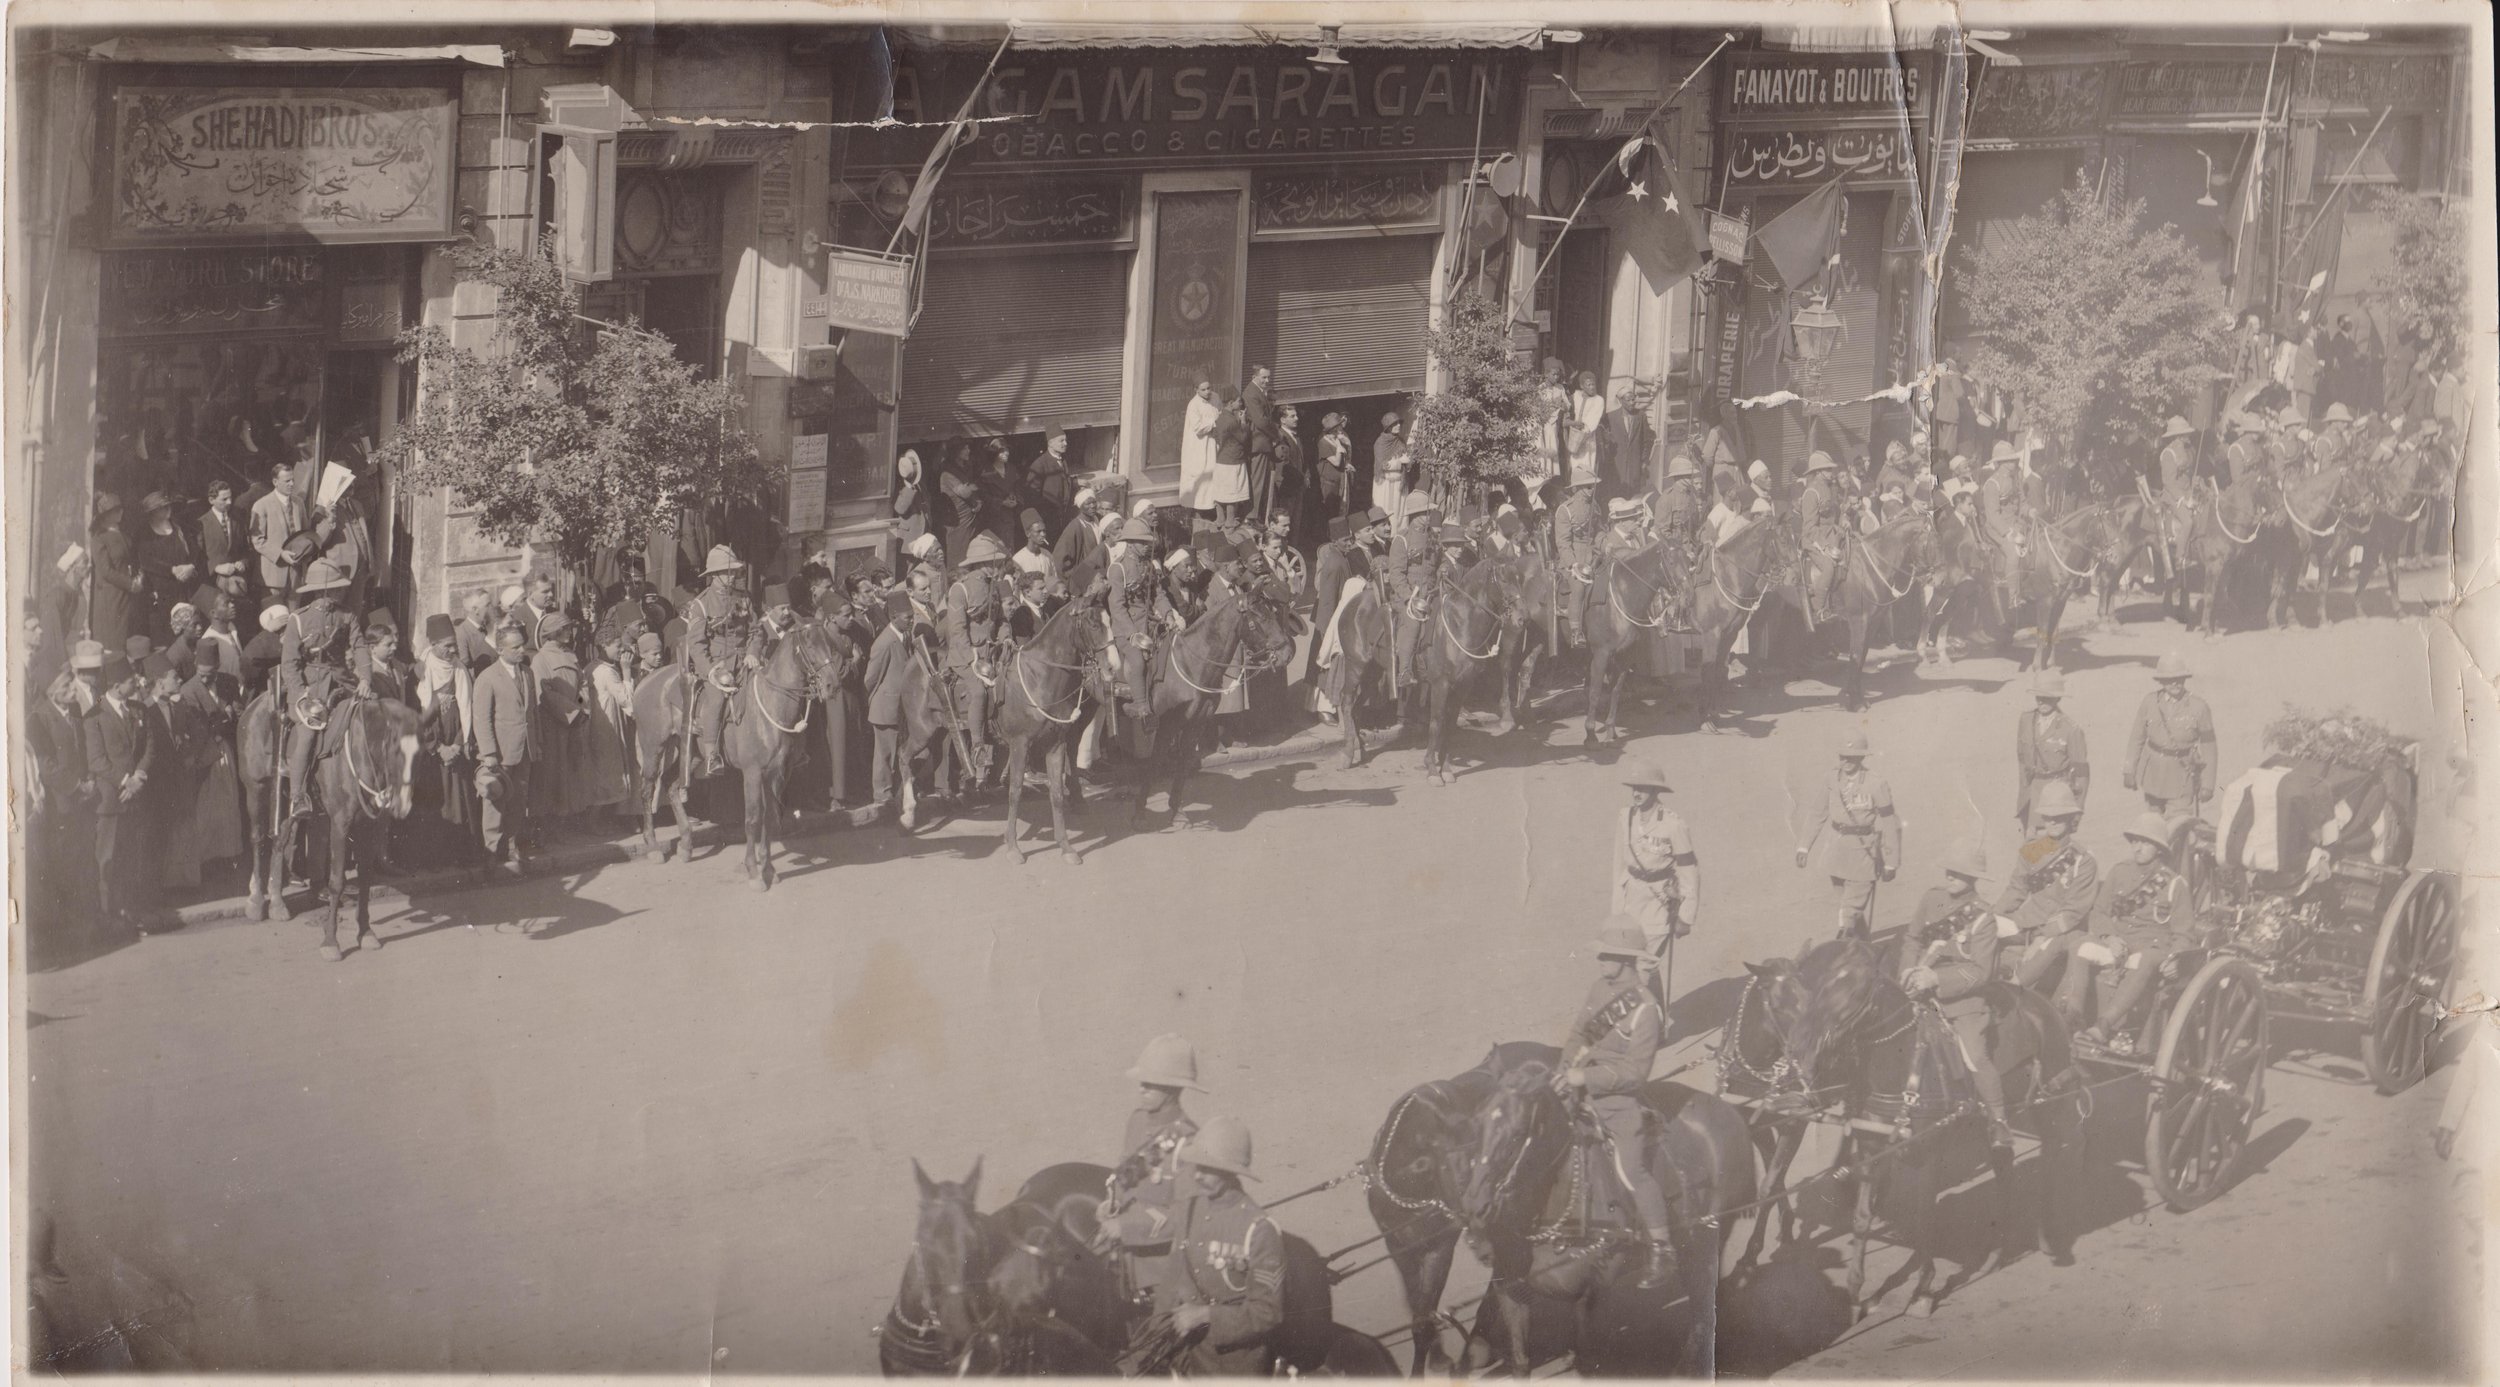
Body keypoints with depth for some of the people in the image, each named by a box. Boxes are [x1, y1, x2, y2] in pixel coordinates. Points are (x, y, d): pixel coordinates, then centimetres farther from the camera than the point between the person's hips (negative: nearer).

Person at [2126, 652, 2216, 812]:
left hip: (2182, 775, -4)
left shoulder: (2198, 708, -11)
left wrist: (2207, 785, -5)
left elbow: (2207, 748, -6)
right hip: (2153, 773, 4)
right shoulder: (2150, 702, -3)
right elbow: (2137, 737, 6)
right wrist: (2130, 771, 7)